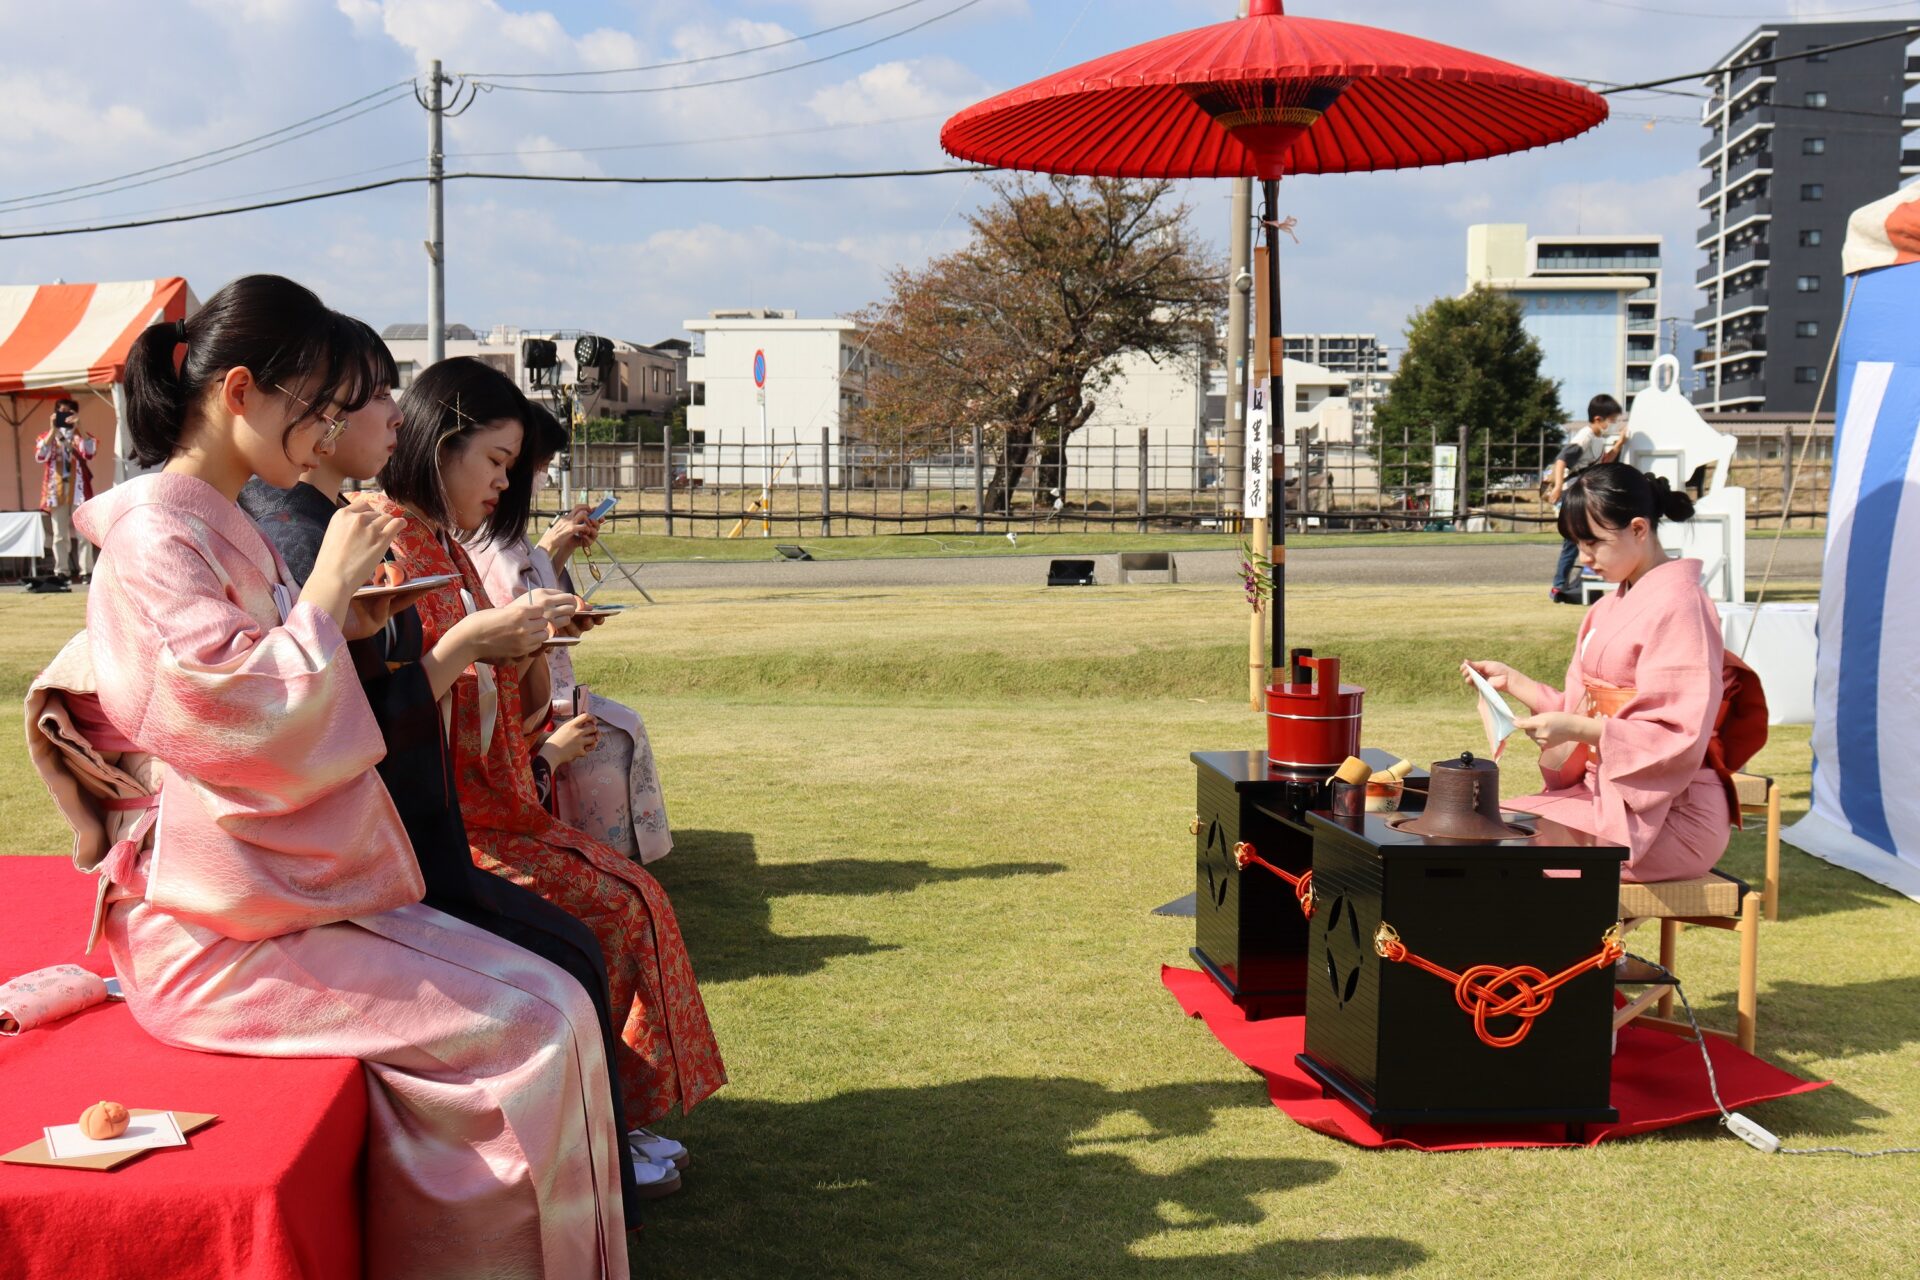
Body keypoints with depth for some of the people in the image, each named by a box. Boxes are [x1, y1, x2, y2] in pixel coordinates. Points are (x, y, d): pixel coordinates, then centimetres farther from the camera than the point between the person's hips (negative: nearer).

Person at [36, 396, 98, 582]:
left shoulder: (80, 435, 12)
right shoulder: (47, 436, 12)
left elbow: (90, 452, -10)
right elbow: (40, 457, -8)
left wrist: (78, 428, -16)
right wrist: (53, 431, -13)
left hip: (78, 489, -1)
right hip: (56, 489, 1)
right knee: (59, 535, 1)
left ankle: (86, 571, -7)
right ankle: (61, 572, 4)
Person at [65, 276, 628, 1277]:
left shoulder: (222, 523, 16)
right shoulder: (159, 536, -14)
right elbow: (248, 725, -24)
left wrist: (348, 624, 9)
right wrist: (324, 588, -15)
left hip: (303, 887, 10)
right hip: (229, 934, -10)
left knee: (552, 997, -2)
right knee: (528, 1029, -18)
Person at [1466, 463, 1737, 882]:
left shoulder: (1678, 604, -14)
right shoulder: (1612, 608, 15)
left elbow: (1679, 739, -20)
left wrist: (1577, 729, -27)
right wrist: (1512, 682, 7)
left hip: (1669, 816, -9)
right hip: (1608, 792, 9)